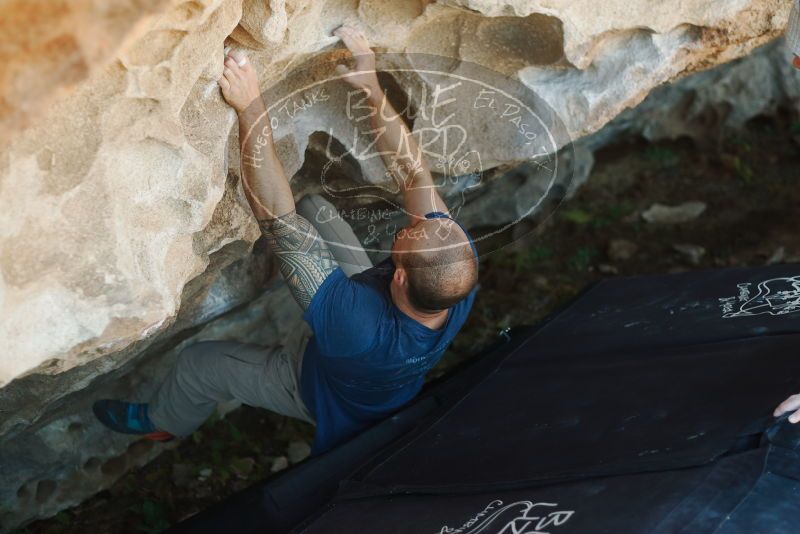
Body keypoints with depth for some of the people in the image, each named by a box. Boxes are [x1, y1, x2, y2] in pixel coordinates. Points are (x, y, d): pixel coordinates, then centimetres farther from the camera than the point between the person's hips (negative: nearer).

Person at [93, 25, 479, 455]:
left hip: (333, 398, -4)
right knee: (314, 209, 3)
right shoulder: (460, 266, -37)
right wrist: (372, 87, -29)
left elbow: (277, 220, -49)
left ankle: (163, 423, 47)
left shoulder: (357, 324, -51)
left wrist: (251, 109, -48)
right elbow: (413, 174, -26)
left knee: (198, 364, 15)